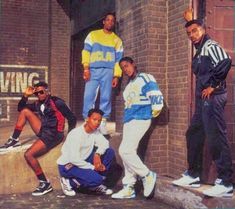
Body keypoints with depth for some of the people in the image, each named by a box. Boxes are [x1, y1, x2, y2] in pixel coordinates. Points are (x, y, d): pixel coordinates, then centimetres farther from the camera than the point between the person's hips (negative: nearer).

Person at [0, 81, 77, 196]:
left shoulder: (56, 102, -9)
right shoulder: (38, 104, 13)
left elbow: (72, 118, -10)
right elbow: (20, 108, 21)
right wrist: (25, 95, 6)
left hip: (53, 135, -8)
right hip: (43, 131, 8)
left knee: (28, 155, -21)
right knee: (25, 111, 2)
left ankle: (45, 184, -11)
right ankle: (14, 140, 4)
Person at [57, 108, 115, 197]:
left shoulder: (94, 131, 2)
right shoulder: (76, 134, -23)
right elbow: (74, 159, -28)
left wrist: (98, 154, -27)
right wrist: (93, 167, -21)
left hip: (83, 161, 8)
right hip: (67, 166, -8)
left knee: (110, 152, -4)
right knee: (96, 179, -29)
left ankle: (96, 185, 4)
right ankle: (69, 182, -4)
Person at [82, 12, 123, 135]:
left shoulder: (117, 40, 18)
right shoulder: (93, 35, 15)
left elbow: (118, 59, 12)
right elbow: (86, 51, 5)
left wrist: (116, 75, 1)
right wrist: (86, 68, -9)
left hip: (108, 71, 1)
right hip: (93, 70, -1)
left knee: (106, 98, -3)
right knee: (89, 96, -10)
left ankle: (102, 123, 1)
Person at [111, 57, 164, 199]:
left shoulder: (145, 78, -5)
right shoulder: (129, 85, 21)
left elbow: (156, 95, -15)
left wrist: (155, 111, -9)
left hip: (140, 119, -9)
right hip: (129, 120, 9)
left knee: (125, 150, -17)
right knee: (128, 152, 6)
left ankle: (147, 175, -2)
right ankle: (129, 188, 11)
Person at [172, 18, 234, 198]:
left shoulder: (210, 46, -6)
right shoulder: (200, 52, 21)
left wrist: (213, 85, -18)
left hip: (212, 97, -10)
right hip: (203, 99, 10)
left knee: (216, 138, -10)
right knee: (193, 135, 14)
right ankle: (194, 175, 25)